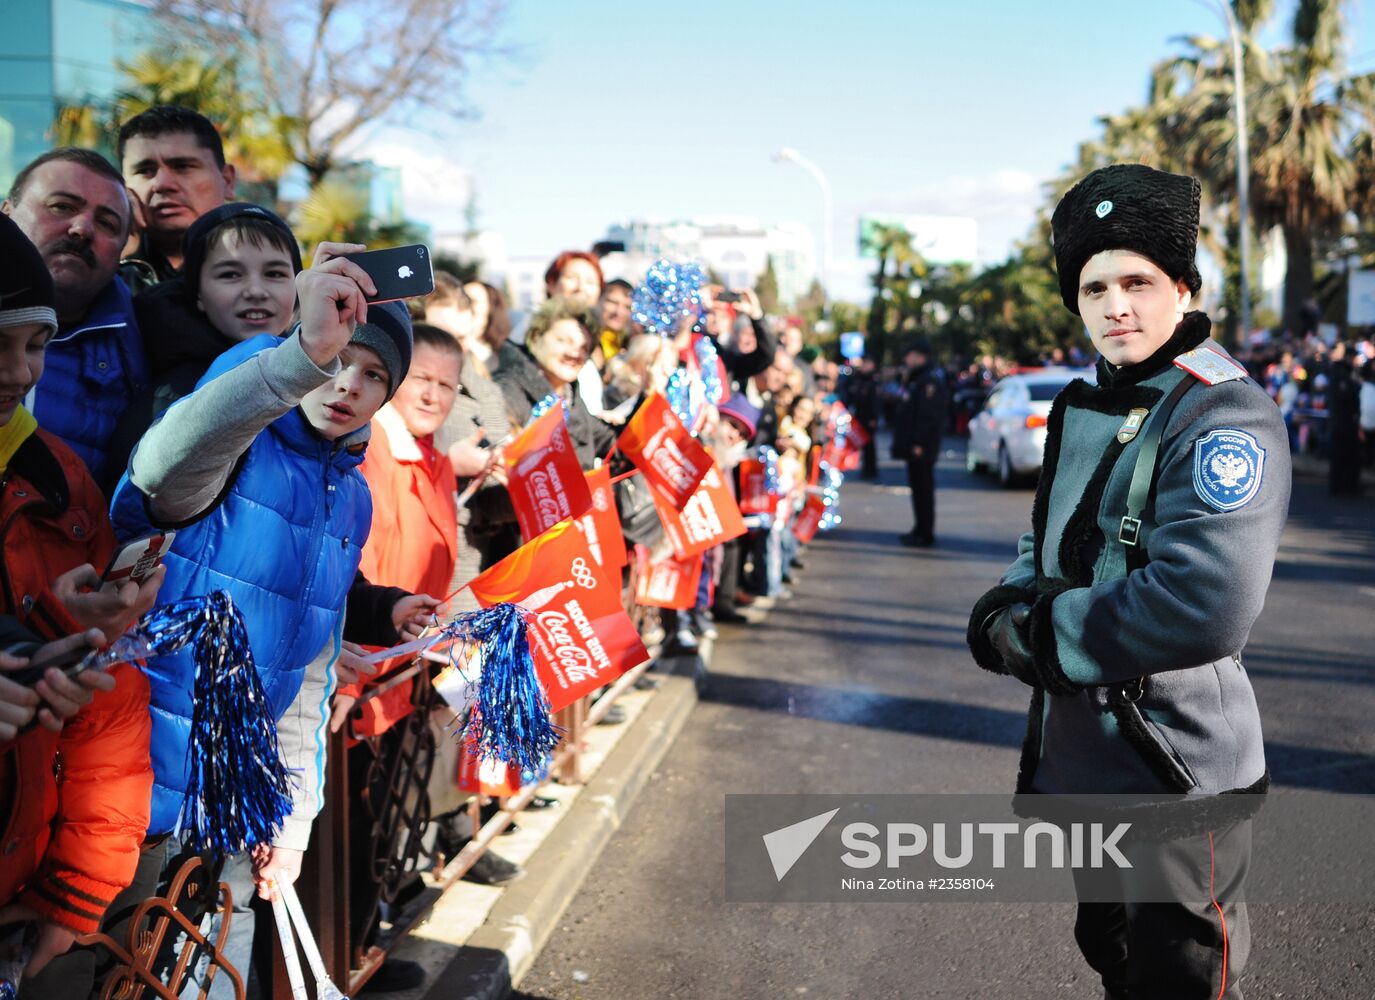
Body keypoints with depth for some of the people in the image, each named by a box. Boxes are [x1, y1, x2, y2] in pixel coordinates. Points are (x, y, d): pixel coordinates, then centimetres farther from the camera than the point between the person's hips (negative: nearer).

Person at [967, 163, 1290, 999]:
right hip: (1081, 758, 8)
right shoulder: (1086, 409, 9)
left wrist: (1040, 635, -20)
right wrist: (1014, 606, -9)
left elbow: (1206, 605, -32)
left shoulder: (1225, 417, -19)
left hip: (1175, 773, -8)